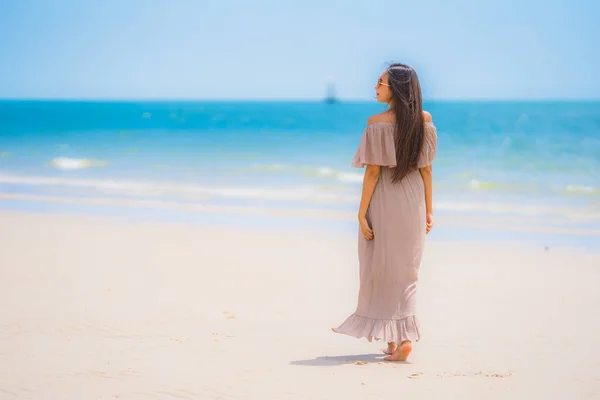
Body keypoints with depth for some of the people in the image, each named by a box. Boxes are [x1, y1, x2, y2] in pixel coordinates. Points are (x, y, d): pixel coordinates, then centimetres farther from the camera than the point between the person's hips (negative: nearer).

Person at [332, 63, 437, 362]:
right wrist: (428, 210, 10)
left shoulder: (377, 123, -14)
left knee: (383, 270, 8)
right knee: (406, 270, 16)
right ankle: (405, 336, 10)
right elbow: (426, 169, 3)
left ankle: (392, 341, 9)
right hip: (413, 202, 4)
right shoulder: (425, 121, 0)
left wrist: (362, 213, -9)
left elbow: (373, 171, -14)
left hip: (384, 202, -4)